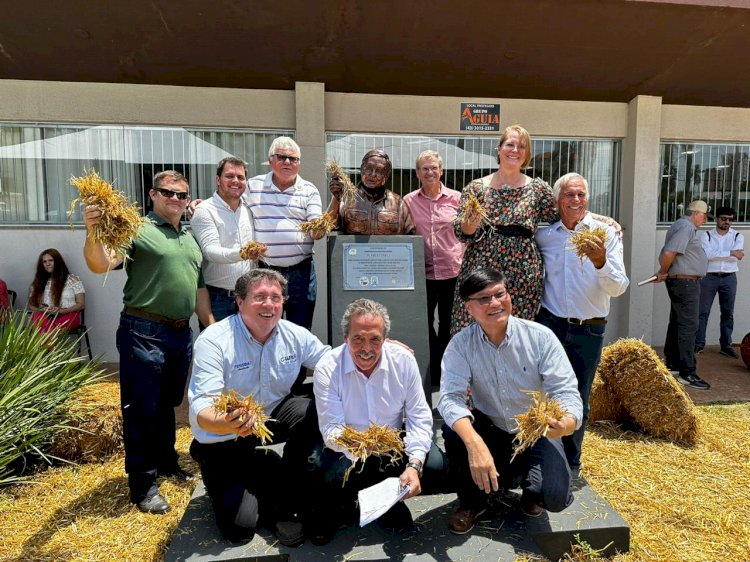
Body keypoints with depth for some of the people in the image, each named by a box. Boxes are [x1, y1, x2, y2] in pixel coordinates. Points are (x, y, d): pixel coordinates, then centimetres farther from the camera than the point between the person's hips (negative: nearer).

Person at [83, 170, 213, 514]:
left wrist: (211, 325, 14)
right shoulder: (137, 230, -6)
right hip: (144, 332, -7)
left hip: (181, 334, 7)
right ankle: (143, 485, 15)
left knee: (167, 405, 20)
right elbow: (101, 265, -19)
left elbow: (199, 288, 20)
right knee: (142, 409, 3)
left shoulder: (190, 239, 16)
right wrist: (93, 233, -37)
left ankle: (165, 463, 37)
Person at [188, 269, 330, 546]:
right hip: (223, 441, -4)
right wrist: (226, 425, -52)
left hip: (272, 417, 4)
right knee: (240, 526, -14)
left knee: (314, 413, -26)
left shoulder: (295, 335, -10)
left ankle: (287, 506, -6)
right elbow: (201, 411, -29)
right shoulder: (213, 341, -23)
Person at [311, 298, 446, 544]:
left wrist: (414, 465, -24)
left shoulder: (403, 360, -11)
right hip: (347, 450, -2)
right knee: (337, 476, -34)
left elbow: (420, 417, -9)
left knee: (434, 464, -23)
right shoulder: (327, 368, -18)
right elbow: (331, 430, -20)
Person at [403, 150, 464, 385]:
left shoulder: (456, 198, 2)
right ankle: (433, 370, 25)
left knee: (448, 322, 11)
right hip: (422, 272, 1)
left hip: (452, 270, 0)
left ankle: (444, 368, 28)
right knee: (425, 322, 7)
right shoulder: (409, 201, 3)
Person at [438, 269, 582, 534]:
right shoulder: (461, 344, -15)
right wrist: (475, 444, -44)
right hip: (490, 431, 1)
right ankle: (471, 502, 0)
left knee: (556, 497, -24)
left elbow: (566, 391, -18)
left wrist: (568, 421, -43)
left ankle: (530, 487, 16)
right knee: (452, 429, -29)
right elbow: (451, 398, -26)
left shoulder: (541, 336, -16)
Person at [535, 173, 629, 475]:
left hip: (588, 329, -1)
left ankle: (570, 462, 30)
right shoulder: (543, 235, 2)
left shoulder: (606, 233, -3)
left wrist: (600, 262, -27)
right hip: (549, 324, 1)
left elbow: (618, 288, -10)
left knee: (578, 399, 10)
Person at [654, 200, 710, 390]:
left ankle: (672, 364, 25)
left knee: (677, 323, 15)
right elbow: (668, 253, -26)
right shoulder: (686, 227, -15)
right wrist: (663, 273, -12)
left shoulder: (682, 226, 18)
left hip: (679, 282, 11)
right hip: (686, 282, -11)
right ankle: (687, 372, -7)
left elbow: (666, 253, 19)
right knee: (688, 326, -10)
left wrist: (664, 271, 7)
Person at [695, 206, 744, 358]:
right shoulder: (706, 235, 3)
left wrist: (716, 254, -14)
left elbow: (737, 256, -10)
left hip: (729, 278, 2)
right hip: (709, 277, -2)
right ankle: (698, 344, 5)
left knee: (728, 313, 7)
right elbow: (706, 254, -14)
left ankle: (726, 345, 15)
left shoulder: (738, 236, 7)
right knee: (703, 312, 0)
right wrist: (730, 253, -16)